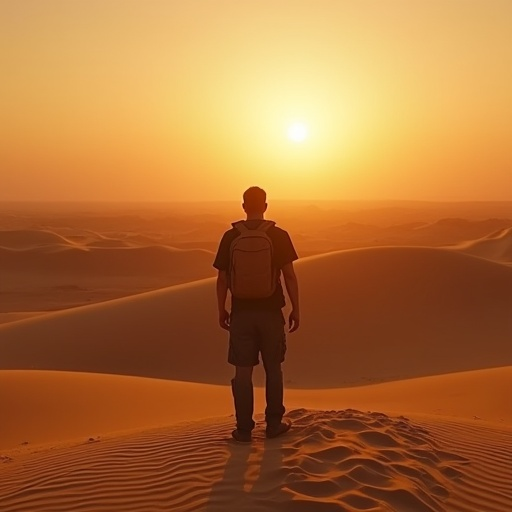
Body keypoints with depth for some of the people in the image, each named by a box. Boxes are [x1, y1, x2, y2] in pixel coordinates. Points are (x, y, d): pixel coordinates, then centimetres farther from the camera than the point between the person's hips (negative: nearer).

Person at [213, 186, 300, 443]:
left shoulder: (230, 237, -3)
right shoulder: (279, 236, -6)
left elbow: (222, 278, -1)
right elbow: (289, 276, -6)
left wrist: (221, 310, 11)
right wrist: (295, 309, 3)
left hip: (241, 312, 0)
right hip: (270, 312, 0)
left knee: (243, 371, 7)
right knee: (273, 368, 14)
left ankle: (244, 429, 11)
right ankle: (273, 424, 21)